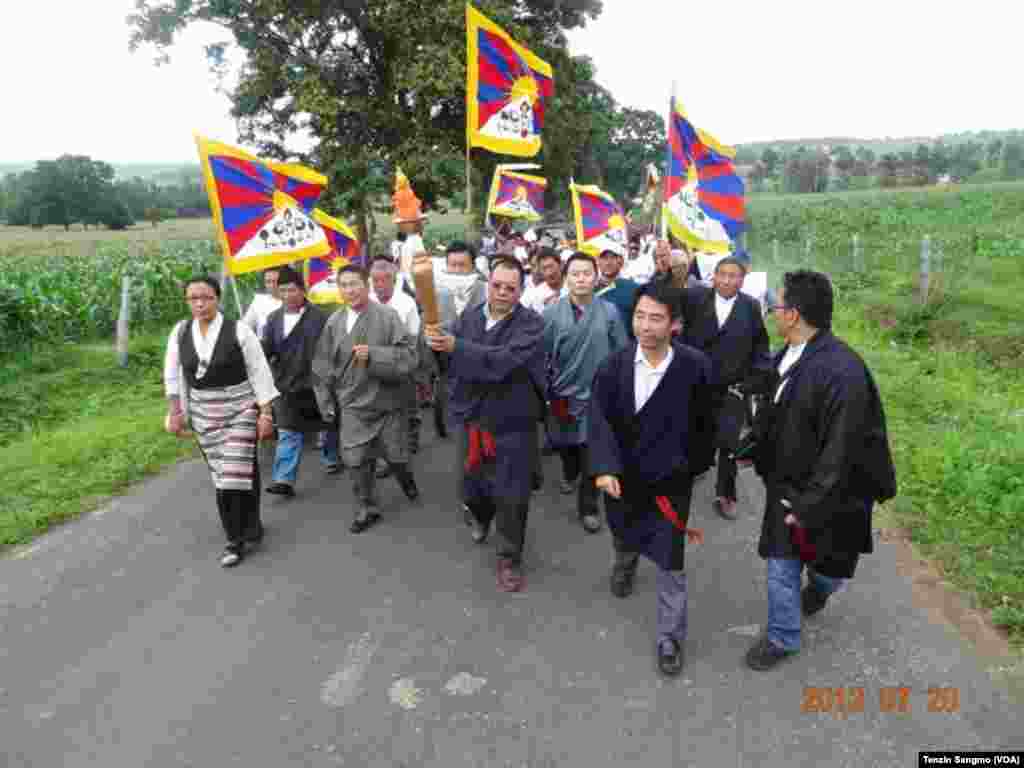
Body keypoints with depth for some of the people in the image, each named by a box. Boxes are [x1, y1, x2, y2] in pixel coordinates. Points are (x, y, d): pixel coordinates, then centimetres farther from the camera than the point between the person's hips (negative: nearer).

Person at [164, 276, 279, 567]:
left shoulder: (239, 330, -12)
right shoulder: (180, 332, 0)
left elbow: (259, 373, -9)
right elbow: (173, 374, 9)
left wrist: (265, 413, -11)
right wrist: (175, 412, 7)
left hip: (240, 411, -4)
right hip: (203, 415, 4)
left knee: (237, 473, -7)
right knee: (221, 475, 10)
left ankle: (238, 538, 7)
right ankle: (245, 532, 24)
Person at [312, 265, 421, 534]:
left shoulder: (387, 316, -13)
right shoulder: (333, 322, -1)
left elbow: (409, 355, -18)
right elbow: (323, 367, 5)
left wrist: (373, 355, -27)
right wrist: (327, 403, 6)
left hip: (387, 401, -2)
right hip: (353, 404, 3)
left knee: (394, 455, 13)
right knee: (357, 460, 3)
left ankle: (406, 480, 47)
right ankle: (367, 508, 23)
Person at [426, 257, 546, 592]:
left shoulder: (531, 324, -15)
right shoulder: (469, 317, 0)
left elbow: (503, 361, -30)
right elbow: (450, 361, 2)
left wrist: (456, 346, -36)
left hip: (512, 424, -4)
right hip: (471, 419, 4)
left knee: (511, 497, 6)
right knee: (471, 486, 21)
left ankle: (509, 558, 27)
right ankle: (480, 515, 56)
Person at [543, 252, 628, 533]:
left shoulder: (609, 312, -8)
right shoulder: (552, 313, -9)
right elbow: (541, 356, -5)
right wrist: (548, 393, -4)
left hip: (596, 395, -1)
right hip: (562, 393, 2)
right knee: (563, 444, 21)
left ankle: (588, 507, 20)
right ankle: (570, 473, 53)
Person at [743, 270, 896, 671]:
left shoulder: (842, 371, -30)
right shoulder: (787, 355, -6)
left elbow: (840, 450, -26)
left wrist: (811, 504, -22)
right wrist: (754, 447, 10)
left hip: (826, 493, -7)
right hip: (786, 484, 7)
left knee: (824, 560, 17)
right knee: (780, 565, 17)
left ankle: (819, 587, 48)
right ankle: (782, 637, 39)